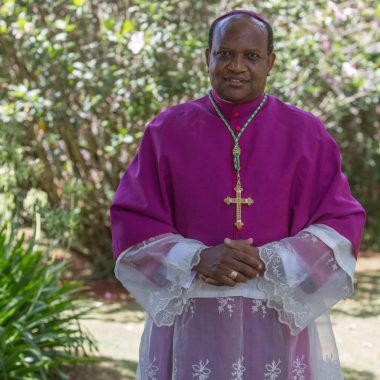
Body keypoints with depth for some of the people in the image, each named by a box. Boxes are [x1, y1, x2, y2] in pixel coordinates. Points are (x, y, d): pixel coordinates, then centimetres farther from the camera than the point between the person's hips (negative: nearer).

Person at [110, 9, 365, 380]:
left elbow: (342, 224, 0)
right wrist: (198, 259, -15)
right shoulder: (167, 131, 2)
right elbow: (131, 222, 1)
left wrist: (268, 262, -14)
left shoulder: (306, 134, 2)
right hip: (191, 324, 0)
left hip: (281, 326, 0)